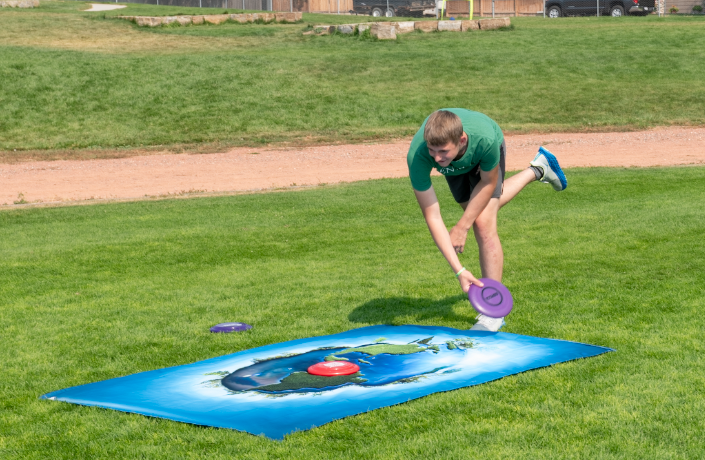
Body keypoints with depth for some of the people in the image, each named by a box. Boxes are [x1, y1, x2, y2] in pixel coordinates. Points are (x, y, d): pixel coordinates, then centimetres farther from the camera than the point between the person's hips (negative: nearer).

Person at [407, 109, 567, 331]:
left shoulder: (484, 138, -47)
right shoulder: (417, 156, -45)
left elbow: (488, 183, -23)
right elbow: (432, 218, -39)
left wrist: (462, 227, -21)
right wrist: (459, 270, -43)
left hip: (483, 158, -2)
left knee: (484, 225, -16)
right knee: (479, 208, 22)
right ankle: (536, 171, 47)